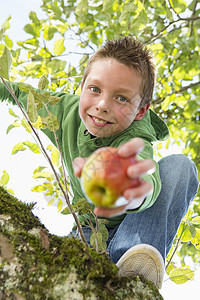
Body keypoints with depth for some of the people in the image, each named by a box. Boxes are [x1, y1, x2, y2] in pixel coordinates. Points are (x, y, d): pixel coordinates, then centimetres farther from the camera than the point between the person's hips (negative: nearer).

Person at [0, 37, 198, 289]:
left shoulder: (135, 138, -29)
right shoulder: (66, 111, -13)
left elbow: (149, 183, -54)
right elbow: (21, 92, 8)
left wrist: (131, 194, -76)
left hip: (133, 226, -1)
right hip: (87, 230, 2)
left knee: (179, 165, -30)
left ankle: (127, 269, -39)